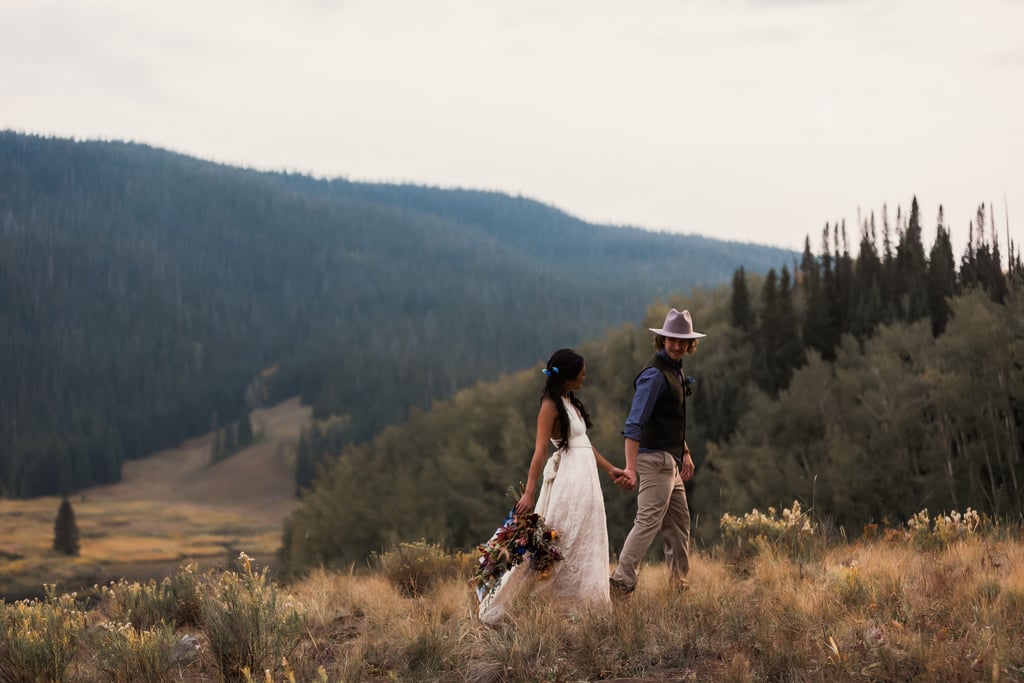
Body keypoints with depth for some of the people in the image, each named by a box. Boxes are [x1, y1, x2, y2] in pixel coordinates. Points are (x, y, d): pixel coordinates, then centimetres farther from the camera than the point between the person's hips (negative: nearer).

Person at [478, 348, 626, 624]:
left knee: (585, 543, 11)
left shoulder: (572, 403, 14)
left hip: (585, 477, 9)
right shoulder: (551, 405, -12)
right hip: (566, 478, -9)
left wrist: (610, 469, 20)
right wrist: (529, 492, -23)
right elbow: (540, 450, -18)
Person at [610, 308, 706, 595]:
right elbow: (634, 425, -25)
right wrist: (631, 468, -32)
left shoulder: (676, 370, 13)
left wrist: (685, 453, 25)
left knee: (679, 522, 17)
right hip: (656, 459, -10)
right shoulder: (654, 375, -18)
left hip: (670, 460, 10)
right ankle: (622, 580, -13)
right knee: (649, 520, -13)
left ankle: (679, 582, 28)